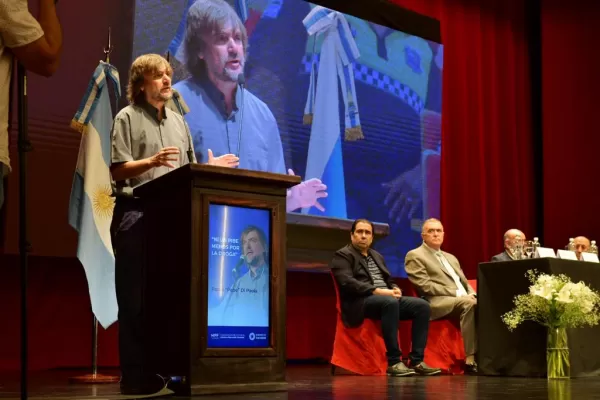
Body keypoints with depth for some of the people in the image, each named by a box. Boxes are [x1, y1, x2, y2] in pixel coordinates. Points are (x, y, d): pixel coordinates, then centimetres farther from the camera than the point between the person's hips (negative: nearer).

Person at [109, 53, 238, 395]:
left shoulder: (178, 121, 20)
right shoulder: (128, 118, 1)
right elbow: (117, 170, -8)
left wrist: (210, 168, 3)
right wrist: (152, 161, -22)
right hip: (136, 213, -6)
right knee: (136, 297, -6)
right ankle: (136, 376, -3)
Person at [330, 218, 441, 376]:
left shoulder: (377, 256, 27)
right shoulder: (343, 255, 2)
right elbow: (347, 282, -13)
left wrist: (395, 289, -2)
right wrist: (377, 291, -21)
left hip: (387, 298, 8)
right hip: (360, 302, -8)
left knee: (422, 305, -15)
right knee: (390, 302, -38)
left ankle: (416, 360, -18)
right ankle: (394, 362, -35)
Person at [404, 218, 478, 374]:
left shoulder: (451, 258, 29)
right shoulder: (415, 256, 4)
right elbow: (425, 286, -8)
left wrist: (472, 294, -1)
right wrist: (456, 293, -13)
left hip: (464, 299, 7)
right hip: (437, 303, -7)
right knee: (468, 303, -35)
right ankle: (471, 360, -34)